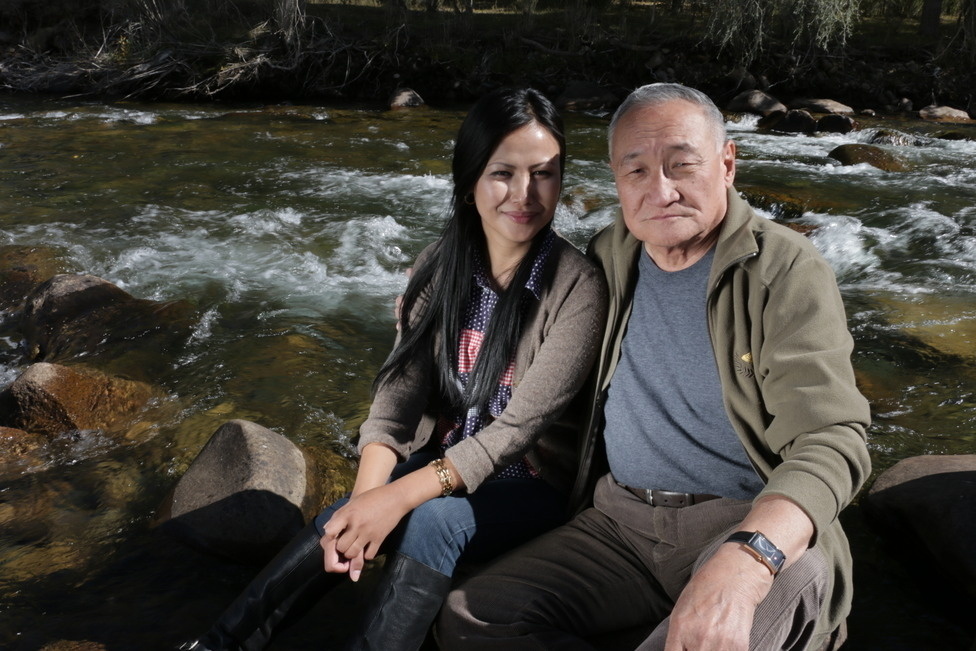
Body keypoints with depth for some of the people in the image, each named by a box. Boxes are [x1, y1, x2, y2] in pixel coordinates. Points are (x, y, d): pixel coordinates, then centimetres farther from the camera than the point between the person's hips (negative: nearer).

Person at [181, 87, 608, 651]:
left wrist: (401, 496, -32)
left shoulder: (577, 288, -18)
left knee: (432, 518, -32)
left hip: (528, 484, -3)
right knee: (343, 530, -24)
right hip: (440, 462, 4)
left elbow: (520, 425, -22)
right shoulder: (440, 266, -4)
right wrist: (365, 495, -26)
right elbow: (401, 386, -9)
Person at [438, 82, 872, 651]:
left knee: (788, 576, -39)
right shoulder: (609, 256, 8)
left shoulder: (786, 271, -8)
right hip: (620, 521, 5)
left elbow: (831, 440, -18)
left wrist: (745, 560, -37)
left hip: (759, 527, -4)